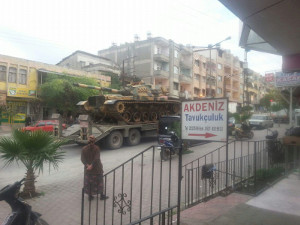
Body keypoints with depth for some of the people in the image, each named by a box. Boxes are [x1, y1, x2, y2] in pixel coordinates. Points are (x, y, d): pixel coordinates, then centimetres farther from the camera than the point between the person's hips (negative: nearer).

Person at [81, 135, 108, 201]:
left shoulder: (84, 149, -7)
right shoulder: (97, 148, -16)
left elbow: (82, 159, -13)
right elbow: (97, 158, -25)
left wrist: (87, 165, -20)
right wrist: (91, 165, -23)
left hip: (88, 168, 3)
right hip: (97, 168, -2)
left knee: (89, 182, 16)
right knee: (99, 181, 12)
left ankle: (90, 196, 25)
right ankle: (102, 195, 22)